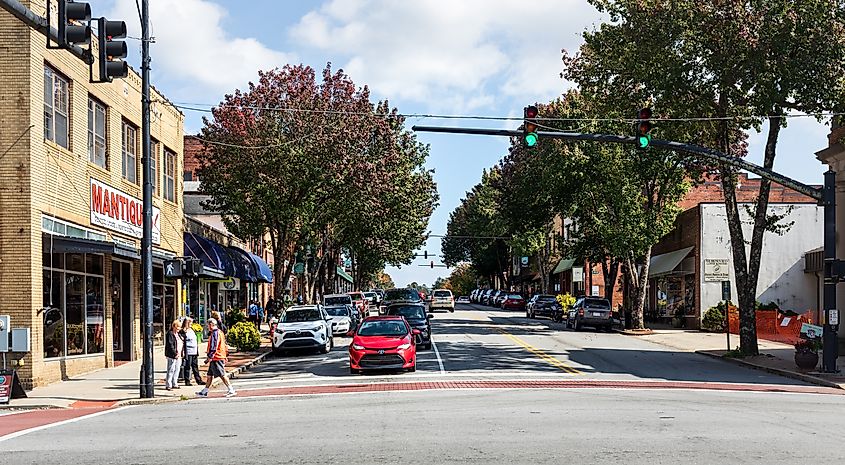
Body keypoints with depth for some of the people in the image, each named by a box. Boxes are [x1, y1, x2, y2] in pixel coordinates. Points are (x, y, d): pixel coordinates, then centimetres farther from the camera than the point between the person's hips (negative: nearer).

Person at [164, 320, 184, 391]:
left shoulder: (178, 334, 17)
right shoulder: (170, 334, -10)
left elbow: (182, 344, 21)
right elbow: (170, 345, -17)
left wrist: (181, 353, 9)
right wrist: (175, 354, -19)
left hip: (178, 356, 9)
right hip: (172, 356, -9)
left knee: (177, 370, 12)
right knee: (171, 370, -6)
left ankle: (174, 384, 21)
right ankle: (168, 385, -2)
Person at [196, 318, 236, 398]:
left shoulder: (215, 334, -16)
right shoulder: (220, 332, 16)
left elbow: (213, 347, -20)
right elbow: (224, 346, 20)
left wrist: (209, 357, -16)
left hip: (216, 358, -10)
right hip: (221, 357, 10)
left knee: (222, 375, -7)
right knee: (209, 375, 13)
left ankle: (231, 390, -5)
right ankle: (204, 392, 19)